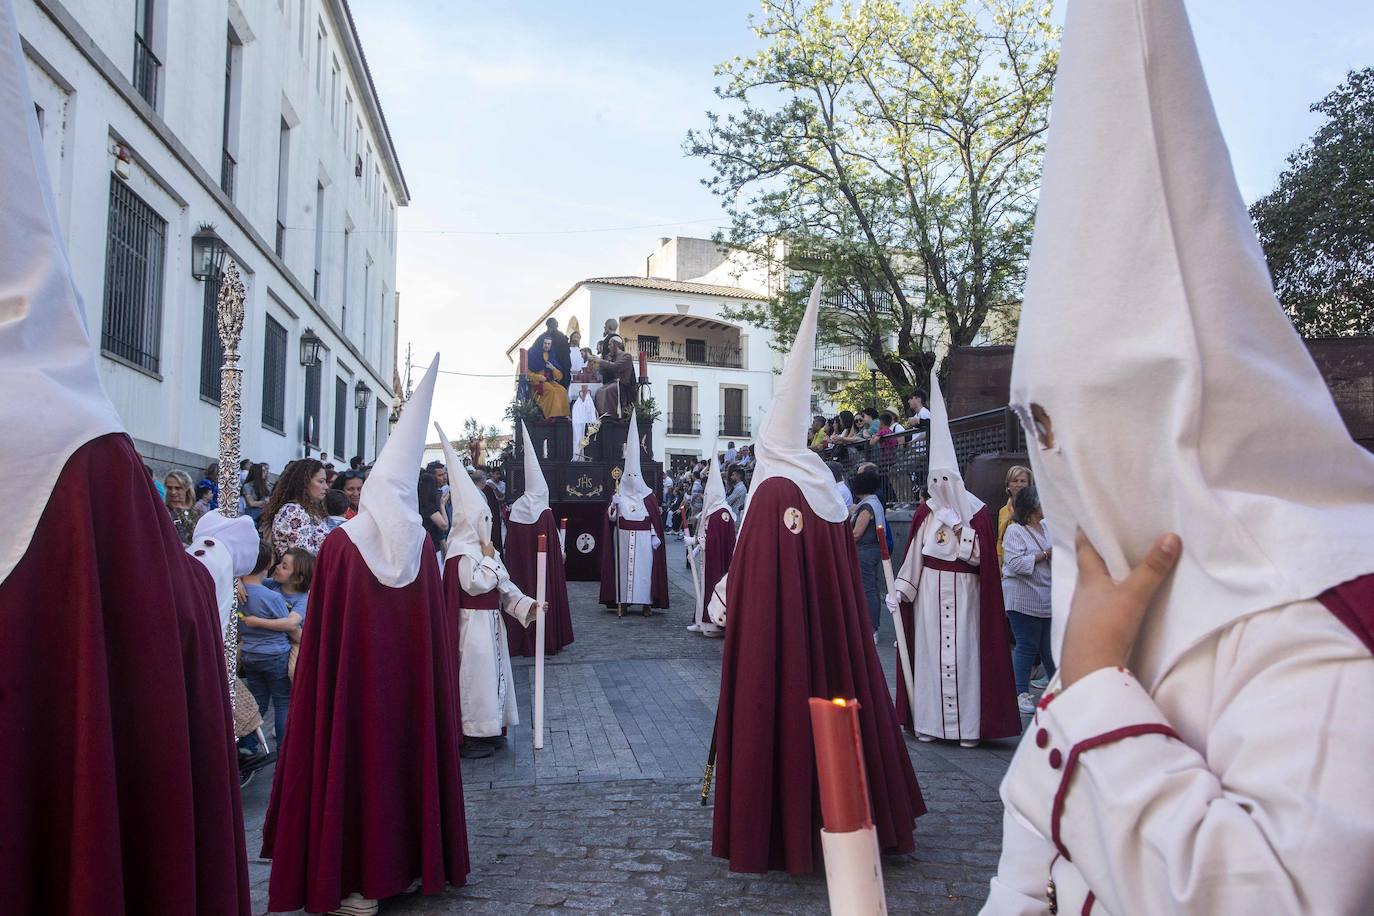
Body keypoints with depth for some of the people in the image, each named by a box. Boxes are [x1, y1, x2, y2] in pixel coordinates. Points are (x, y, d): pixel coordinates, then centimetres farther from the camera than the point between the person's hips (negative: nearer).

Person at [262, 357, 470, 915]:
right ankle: (412, 860, 27)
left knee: (358, 759, 6)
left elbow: (322, 631, -7)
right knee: (409, 754, 15)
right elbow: (436, 630, 1)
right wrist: (430, 681, 13)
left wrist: (318, 687, 4)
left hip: (354, 680, -3)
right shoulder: (421, 545, -2)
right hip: (411, 679, 3)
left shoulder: (340, 545, -10)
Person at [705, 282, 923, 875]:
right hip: (830, 628, 7)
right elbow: (842, 571, 12)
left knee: (779, 713, 3)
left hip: (775, 630, -7)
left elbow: (750, 578, -17)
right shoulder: (827, 487, 6)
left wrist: (720, 599, 0)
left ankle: (776, 833, 13)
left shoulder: (771, 494, -15)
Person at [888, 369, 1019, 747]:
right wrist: (900, 589, -2)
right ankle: (929, 721, 9)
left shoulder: (976, 512, -2)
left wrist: (957, 525, -14)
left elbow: (979, 556, -8)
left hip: (963, 592, -2)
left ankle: (967, 725, 5)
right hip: (929, 592, 2)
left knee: (963, 653, -2)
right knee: (929, 652, 2)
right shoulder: (925, 512, 5)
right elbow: (914, 556, 5)